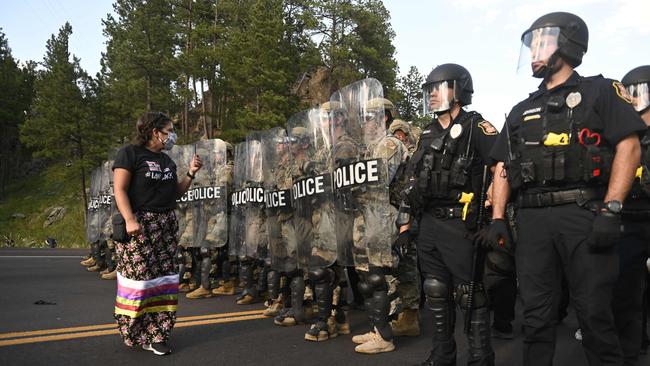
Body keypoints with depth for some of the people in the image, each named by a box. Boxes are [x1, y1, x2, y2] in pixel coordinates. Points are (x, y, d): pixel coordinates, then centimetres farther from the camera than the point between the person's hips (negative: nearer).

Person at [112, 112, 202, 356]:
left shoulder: (167, 159, 18)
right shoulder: (130, 153, -4)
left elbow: (176, 192, 21)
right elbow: (120, 190, -11)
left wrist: (191, 173, 8)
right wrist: (129, 219, -22)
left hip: (166, 225, 7)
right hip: (139, 225, -7)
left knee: (163, 278, 3)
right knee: (140, 278, -6)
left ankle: (156, 333, 10)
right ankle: (139, 334, 6)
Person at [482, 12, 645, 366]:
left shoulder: (599, 91, 7)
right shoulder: (521, 111, 21)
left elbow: (629, 147, -4)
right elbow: (503, 167, 18)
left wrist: (611, 210, -14)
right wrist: (497, 219, 7)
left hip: (584, 213, -4)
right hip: (532, 218, 5)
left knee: (594, 312, -1)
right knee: (536, 313, 7)